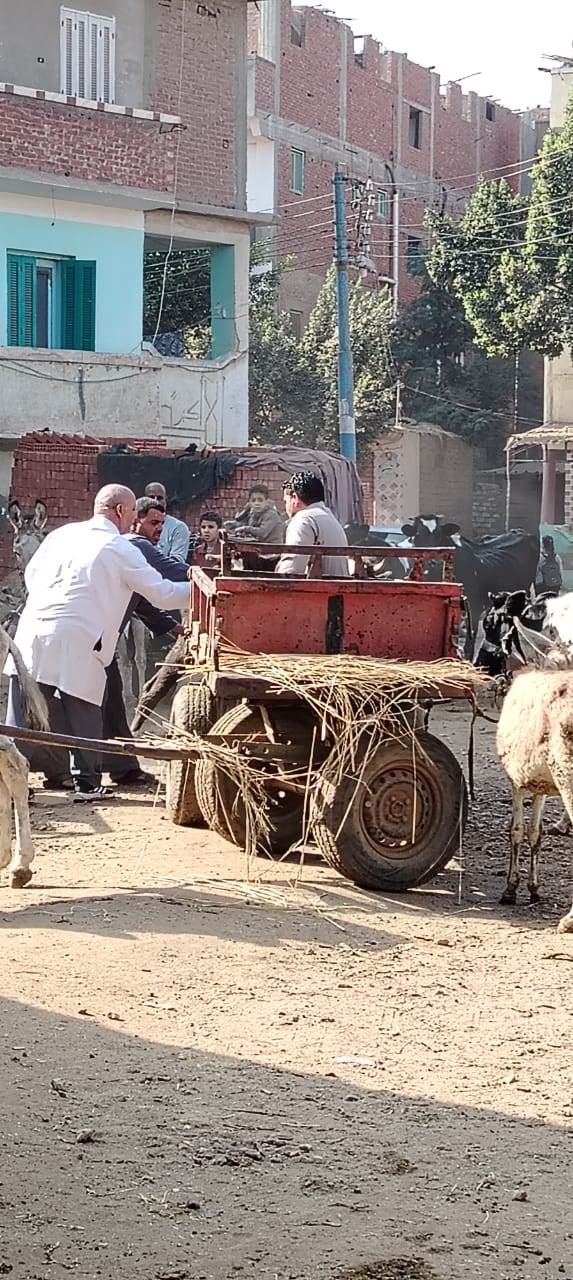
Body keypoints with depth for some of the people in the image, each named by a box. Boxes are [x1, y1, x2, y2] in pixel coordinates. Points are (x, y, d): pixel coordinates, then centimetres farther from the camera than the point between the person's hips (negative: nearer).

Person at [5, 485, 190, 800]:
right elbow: (162, 594, 4)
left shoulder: (62, 534, 15)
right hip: (74, 645, -4)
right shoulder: (121, 550, 1)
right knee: (83, 715, 9)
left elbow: (31, 574, 24)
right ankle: (87, 782, 15)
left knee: (22, 718, 4)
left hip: (33, 630, 5)